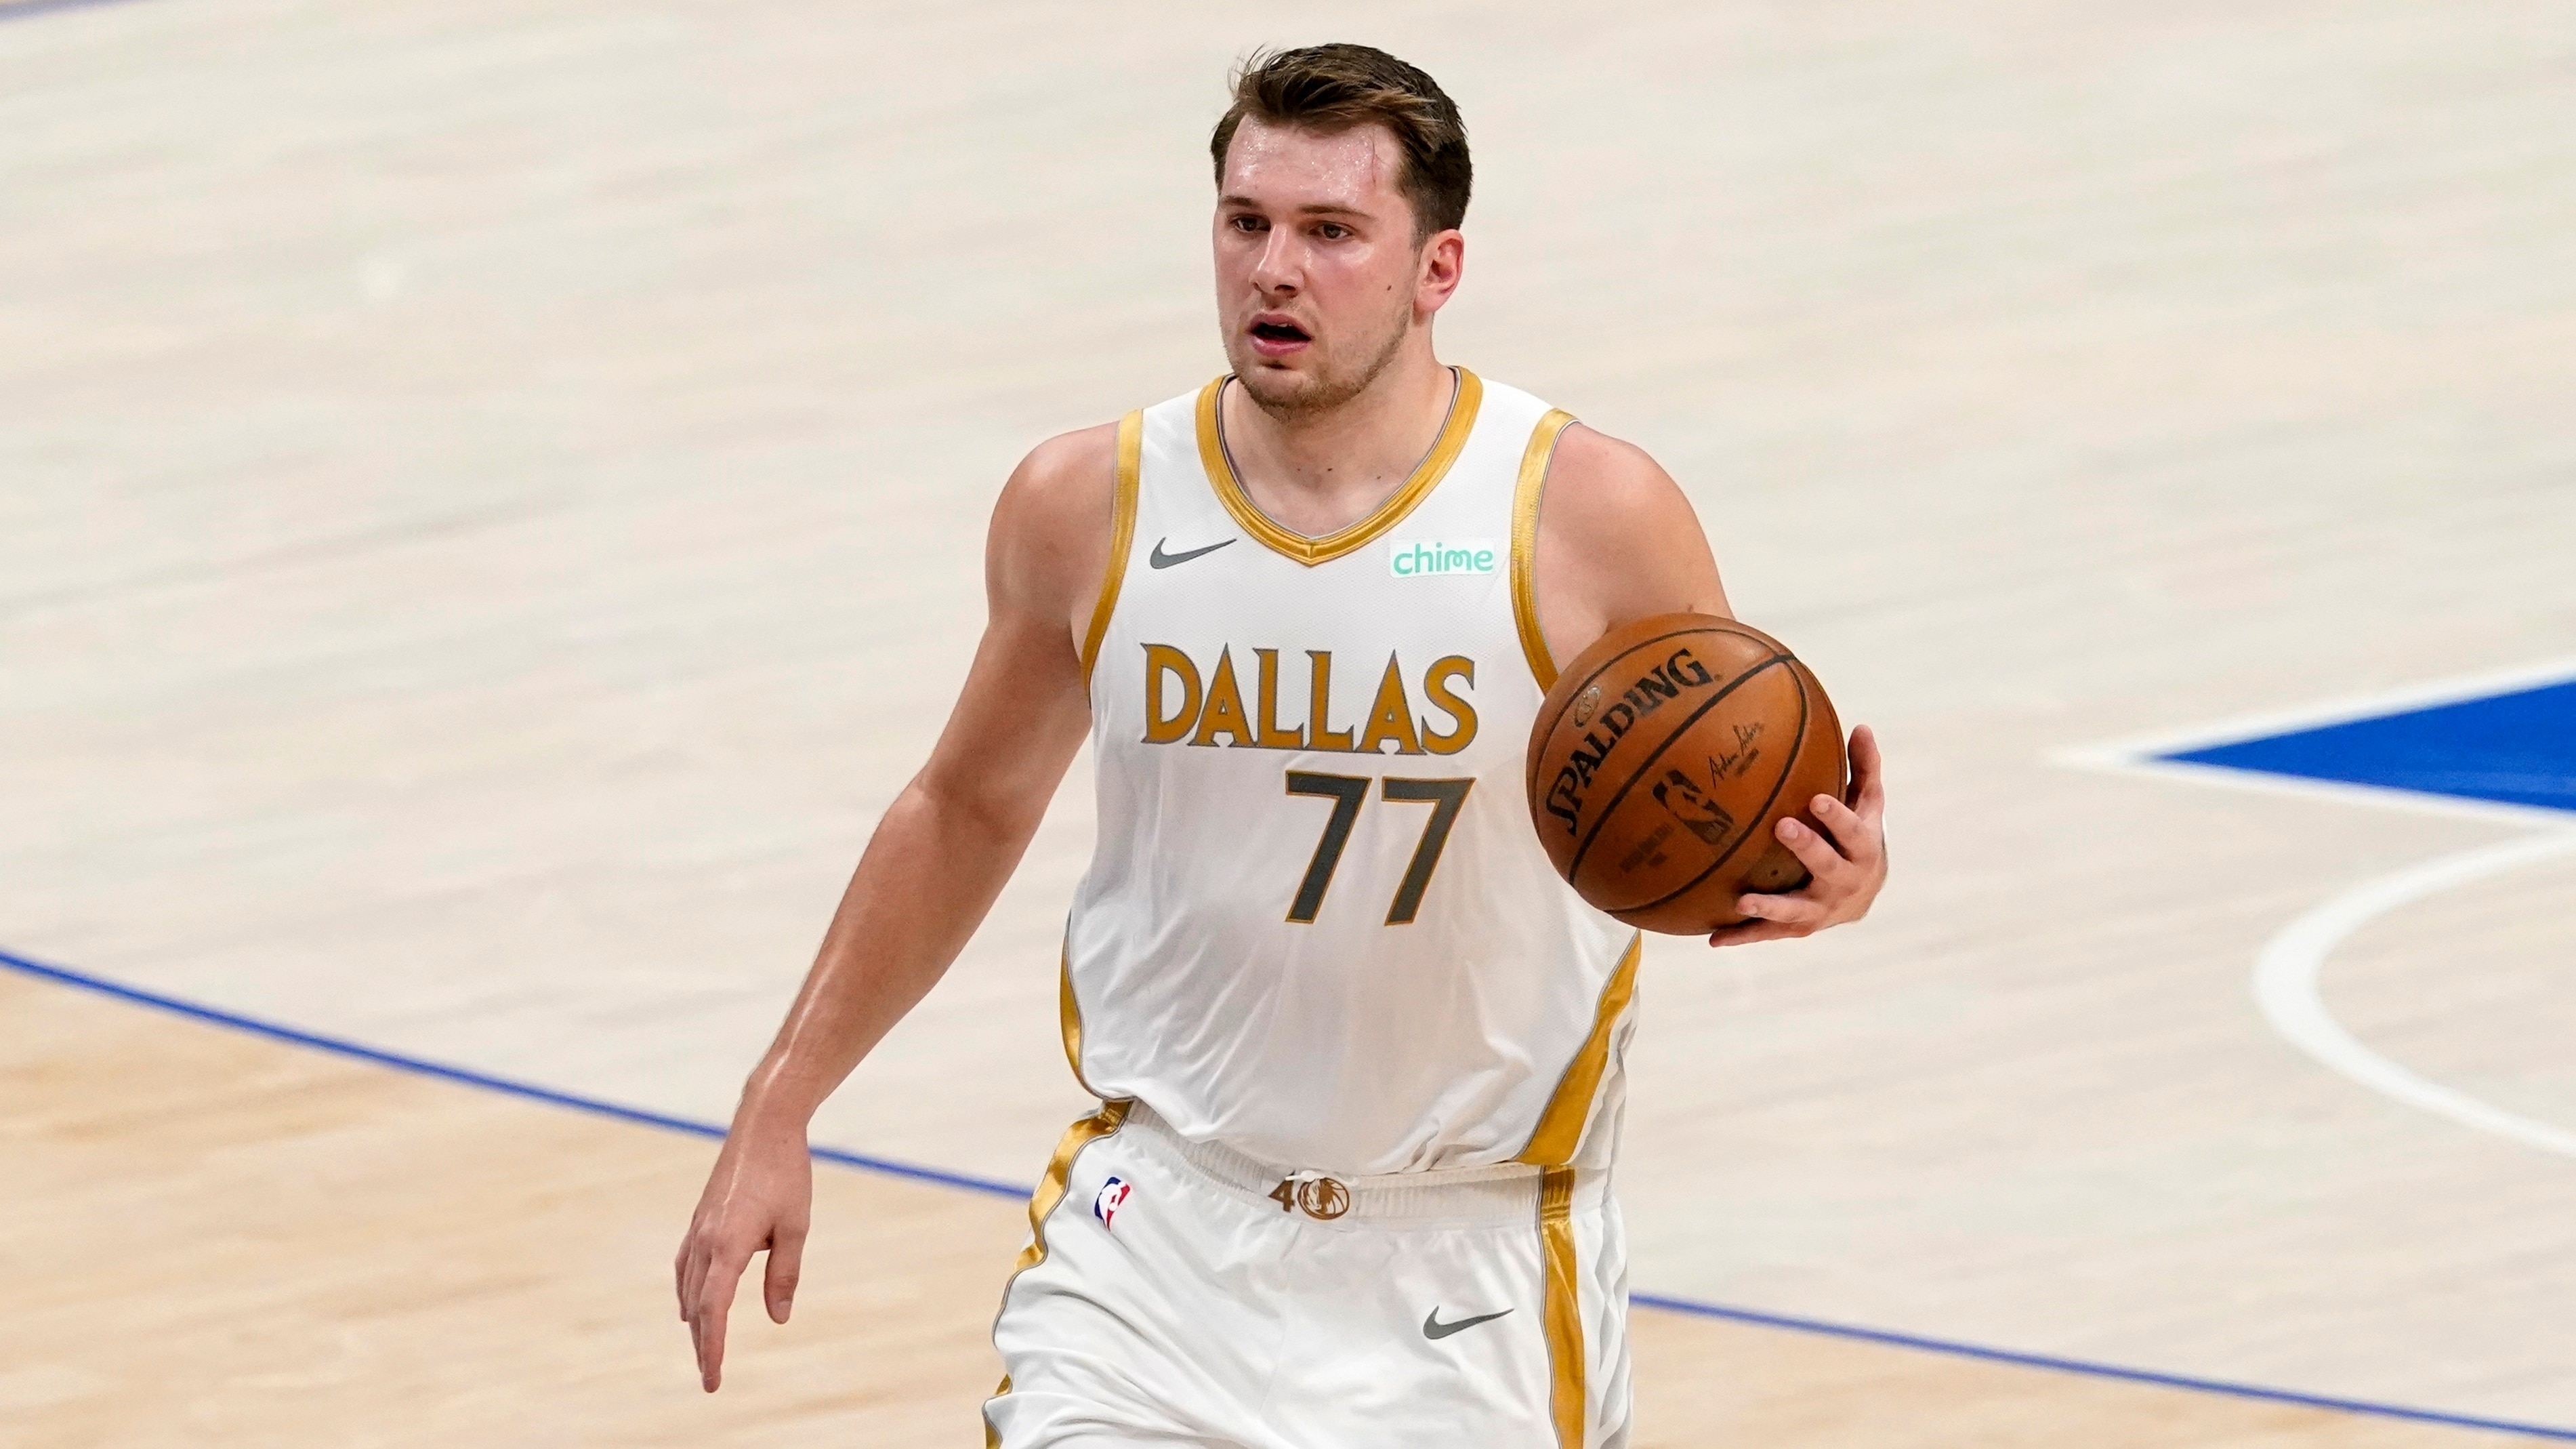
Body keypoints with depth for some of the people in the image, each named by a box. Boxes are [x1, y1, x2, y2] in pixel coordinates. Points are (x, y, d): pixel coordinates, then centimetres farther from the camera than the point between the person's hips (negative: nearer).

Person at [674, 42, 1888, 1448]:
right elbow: (968, 813, 13)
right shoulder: (1087, 509, -3)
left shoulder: (1589, 516, -11)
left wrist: (1831, 876, -25)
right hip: (1164, 1223, 1)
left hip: (1472, 1271, -1)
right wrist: (775, 1116, 12)